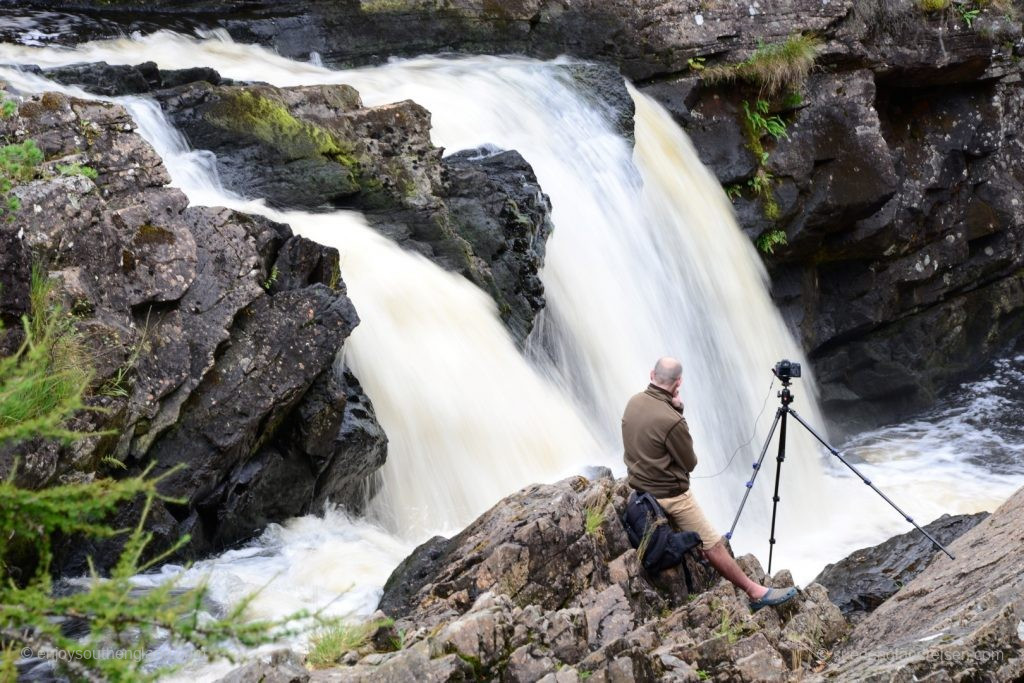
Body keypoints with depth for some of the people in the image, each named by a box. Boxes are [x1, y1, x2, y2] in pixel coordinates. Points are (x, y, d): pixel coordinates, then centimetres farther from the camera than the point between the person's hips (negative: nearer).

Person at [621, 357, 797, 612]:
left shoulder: (634, 402, -5)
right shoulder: (670, 421, -28)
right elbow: (689, 463, -13)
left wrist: (675, 408, -4)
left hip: (638, 484, 9)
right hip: (669, 495, -9)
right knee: (713, 545, 0)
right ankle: (755, 592, 8)